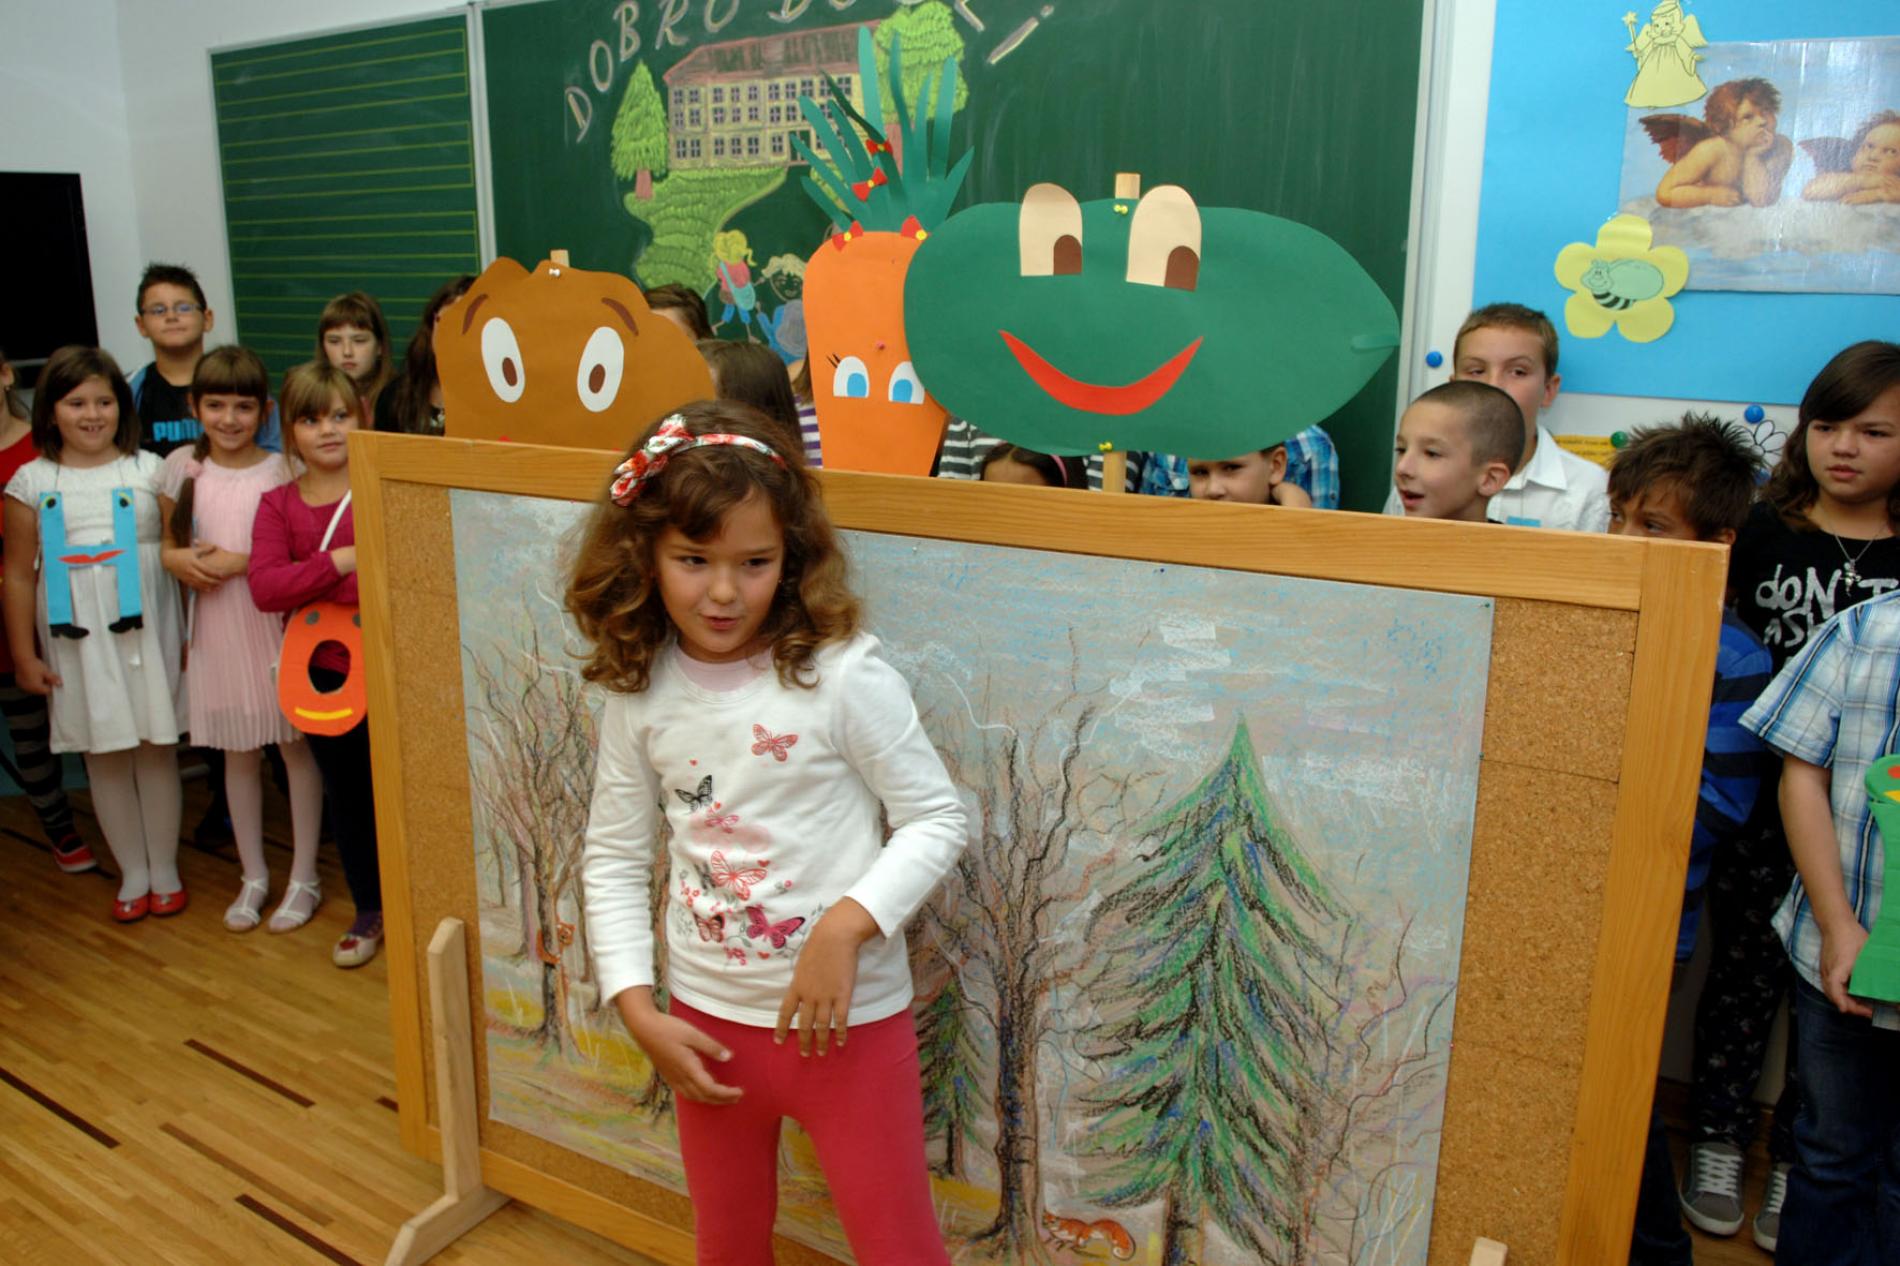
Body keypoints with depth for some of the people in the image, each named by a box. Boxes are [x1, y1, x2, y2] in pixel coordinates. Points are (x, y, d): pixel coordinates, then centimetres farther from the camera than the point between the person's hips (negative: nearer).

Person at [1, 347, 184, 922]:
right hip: (78, 638, 1)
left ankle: (165, 868, 20)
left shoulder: (149, 470, 2)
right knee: (104, 755, 7)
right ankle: (133, 873, 21)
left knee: (157, 748, 5)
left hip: (145, 631, -1)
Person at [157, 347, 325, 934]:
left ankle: (303, 877, 18)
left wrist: (241, 561, -18)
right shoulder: (181, 467, 3)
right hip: (214, 628, 4)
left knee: (295, 746, 5)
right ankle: (253, 875, 27)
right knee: (237, 752, 13)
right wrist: (177, 560, -9)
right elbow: (166, 542, 12)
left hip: (276, 626, -3)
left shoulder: (281, 471, -7)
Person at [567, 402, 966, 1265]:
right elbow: (613, 858, 3)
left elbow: (937, 818, -12)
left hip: (847, 1020, -4)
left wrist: (847, 925, -25)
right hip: (706, 1021, 4)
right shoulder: (639, 693, -5)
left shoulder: (841, 673, -18)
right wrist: (638, 1010, -4)